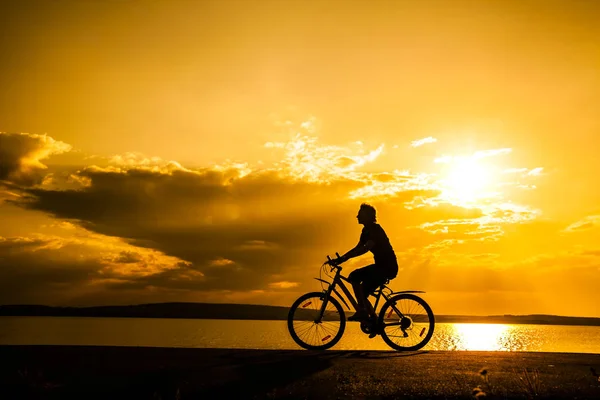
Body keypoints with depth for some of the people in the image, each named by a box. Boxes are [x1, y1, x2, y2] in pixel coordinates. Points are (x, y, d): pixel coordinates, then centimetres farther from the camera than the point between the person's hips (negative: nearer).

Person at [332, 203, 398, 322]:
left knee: (354, 276, -20)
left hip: (388, 266, -9)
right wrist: (341, 258, 4)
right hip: (382, 266, 9)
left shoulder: (375, 229, -17)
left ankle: (362, 311, -11)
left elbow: (365, 248, -30)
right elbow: (358, 247, 15)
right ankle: (374, 319, 13)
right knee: (362, 293, 5)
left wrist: (345, 257, -35)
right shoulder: (366, 230, 11)